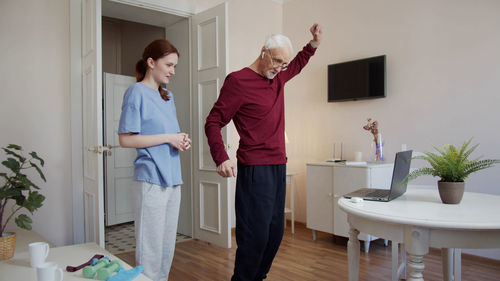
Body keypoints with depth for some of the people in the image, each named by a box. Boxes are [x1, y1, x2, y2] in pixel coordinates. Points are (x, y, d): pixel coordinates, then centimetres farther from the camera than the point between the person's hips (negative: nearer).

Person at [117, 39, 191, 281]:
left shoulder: (167, 96, 17)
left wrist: (182, 141, 1)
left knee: (168, 243, 14)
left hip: (172, 177, 8)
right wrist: (168, 137, -14)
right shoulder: (137, 92, -6)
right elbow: (125, 139, -12)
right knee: (150, 245, -1)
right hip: (151, 178, -8)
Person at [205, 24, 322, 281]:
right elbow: (213, 122, -10)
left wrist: (313, 44, 24)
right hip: (254, 169, -8)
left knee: (275, 232, 13)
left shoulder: (278, 77, 14)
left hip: (278, 166, 8)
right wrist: (221, 158, -23)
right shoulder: (238, 81, -8)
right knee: (256, 235, -7)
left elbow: (298, 64, 38)